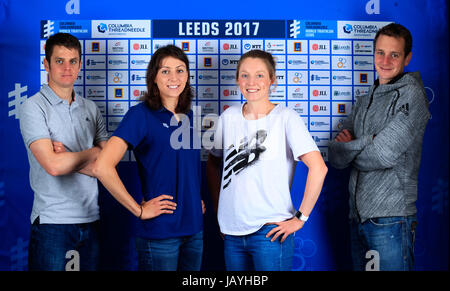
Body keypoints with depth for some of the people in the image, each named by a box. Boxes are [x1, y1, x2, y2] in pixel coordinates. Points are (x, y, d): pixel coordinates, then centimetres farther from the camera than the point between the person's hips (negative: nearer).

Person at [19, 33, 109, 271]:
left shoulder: (90, 108, 9)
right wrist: (91, 153, -2)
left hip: (90, 217, 5)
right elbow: (53, 165, -18)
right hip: (52, 220, -5)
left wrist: (67, 158, -11)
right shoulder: (33, 107, -7)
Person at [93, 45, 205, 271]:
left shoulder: (188, 116, 8)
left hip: (194, 227, 7)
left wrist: (198, 200, 10)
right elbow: (102, 167, -22)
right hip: (159, 232, -6)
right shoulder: (141, 114, -11)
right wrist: (139, 210, -16)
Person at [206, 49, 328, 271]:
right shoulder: (228, 117, 5)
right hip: (232, 232, 5)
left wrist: (300, 218, -13)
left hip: (270, 231, -4)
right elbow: (213, 164, 17)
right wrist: (218, 209, 11)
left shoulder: (285, 117, -9)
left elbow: (318, 168, -15)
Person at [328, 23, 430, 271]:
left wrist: (349, 149, -1)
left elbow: (385, 155, -17)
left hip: (390, 218, -7)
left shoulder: (412, 95, -6)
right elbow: (335, 157, 7)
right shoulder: (364, 102, 16)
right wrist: (368, 142, -11)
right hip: (357, 216, 7)